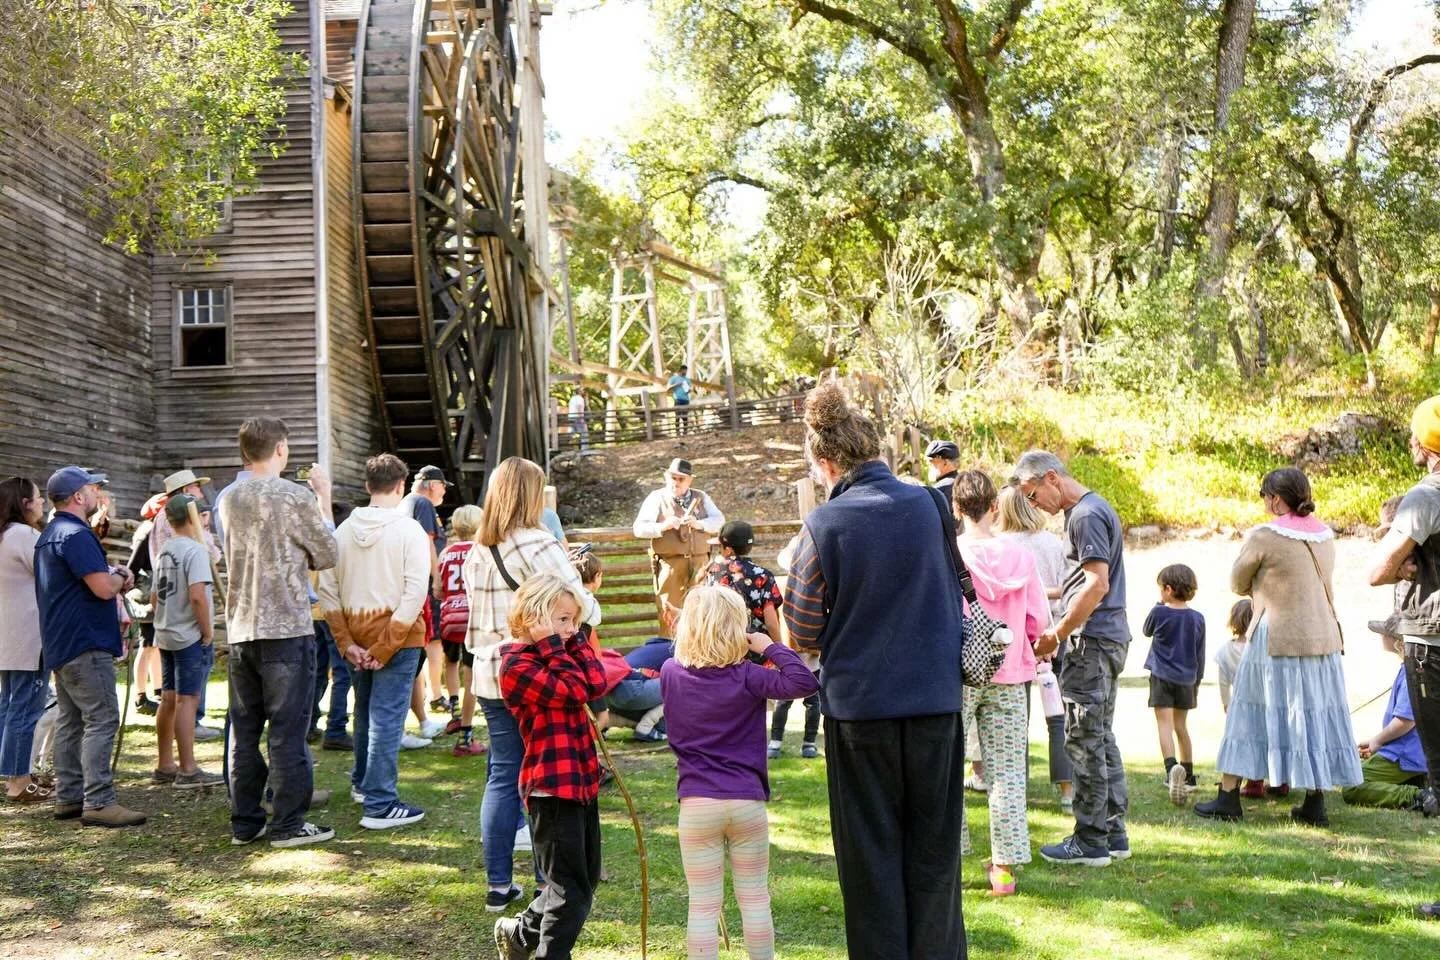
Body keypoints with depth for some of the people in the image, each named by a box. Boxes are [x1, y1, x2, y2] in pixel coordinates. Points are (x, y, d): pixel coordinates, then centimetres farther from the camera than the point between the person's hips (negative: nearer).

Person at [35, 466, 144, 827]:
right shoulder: (76, 535, -17)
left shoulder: (49, 536, 18)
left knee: (70, 722, 13)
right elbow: (104, 588, -24)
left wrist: (112, 577, 7)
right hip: (86, 644, -11)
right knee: (102, 720, -10)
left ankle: (68, 798, 17)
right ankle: (98, 802, -13)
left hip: (61, 645, 11)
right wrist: (120, 577, -2)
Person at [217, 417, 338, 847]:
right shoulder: (296, 497, -11)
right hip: (287, 630, -6)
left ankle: (244, 822, 18)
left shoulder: (227, 499, 7)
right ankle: (288, 824, 5)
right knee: (288, 730, 0)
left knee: (243, 731, 12)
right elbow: (327, 556, -1)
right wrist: (324, 498, 8)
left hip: (240, 630, 6)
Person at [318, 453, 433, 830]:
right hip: (398, 637, -5)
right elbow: (416, 592, -19)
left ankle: (362, 782, 38)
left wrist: (347, 643, -1)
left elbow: (327, 591, 1)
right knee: (387, 718, -3)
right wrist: (387, 646, -15)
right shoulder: (409, 531, -11)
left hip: (357, 637, 5)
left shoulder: (344, 530, 4)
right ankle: (380, 805, -2)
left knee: (365, 711, 22)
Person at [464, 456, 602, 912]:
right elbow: (581, 608, -12)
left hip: (490, 677, 6)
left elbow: (475, 620, 14)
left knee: (502, 776, 12)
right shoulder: (539, 545, -13)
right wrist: (593, 610, 7)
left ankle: (499, 885, 17)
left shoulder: (475, 553, 9)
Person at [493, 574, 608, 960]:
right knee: (570, 888, -5)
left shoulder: (559, 654, 13)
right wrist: (552, 644, -18)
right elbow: (573, 691, -23)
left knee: (584, 879, 20)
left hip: (582, 780, 9)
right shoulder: (517, 662, -13)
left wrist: (577, 637, -2)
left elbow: (596, 683, -3)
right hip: (552, 786, -9)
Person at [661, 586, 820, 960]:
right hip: (747, 802, -1)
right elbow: (804, 683, -17)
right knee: (755, 898, 13)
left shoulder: (671, 673, 1)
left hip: (697, 805, 2)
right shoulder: (745, 676, -10)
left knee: (703, 906, 5)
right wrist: (771, 647, -9)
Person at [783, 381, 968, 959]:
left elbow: (804, 636, -6)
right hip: (936, 698, 3)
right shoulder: (931, 506, -3)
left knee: (871, 853, 10)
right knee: (933, 850, 14)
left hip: (859, 703, -3)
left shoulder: (824, 527, -13)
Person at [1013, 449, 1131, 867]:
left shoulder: (1085, 515, -15)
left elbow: (1097, 585, -22)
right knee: (1101, 738, 14)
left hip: (1092, 641, -10)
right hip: (1111, 636, 10)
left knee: (1084, 741, -4)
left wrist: (1058, 634, -17)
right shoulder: (1096, 507, 17)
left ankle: (1090, 841, 2)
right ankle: (1114, 833, 19)